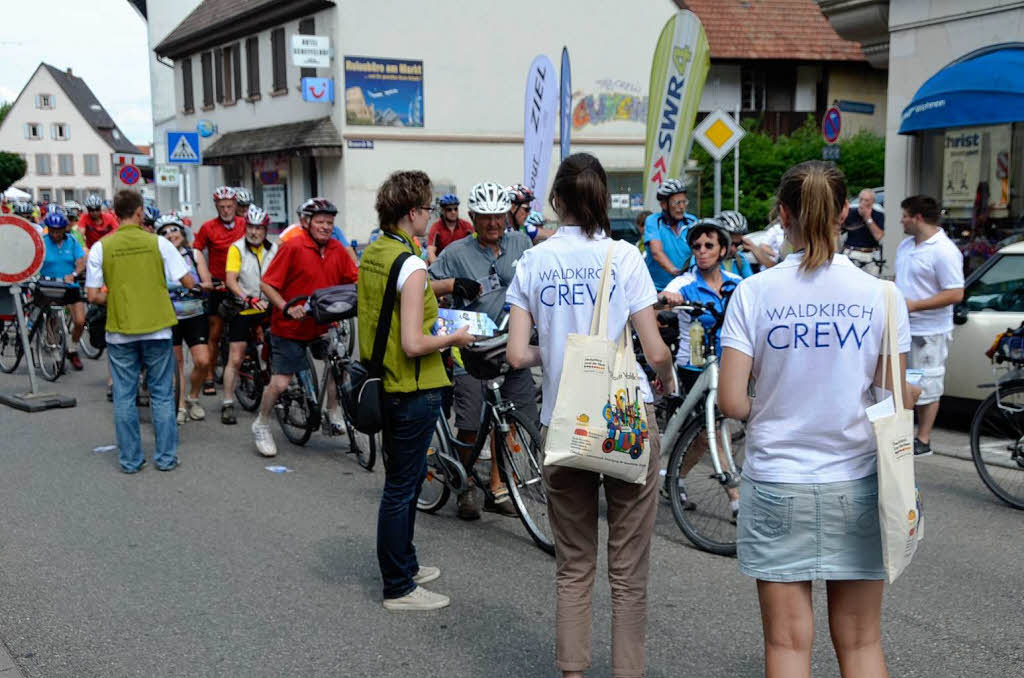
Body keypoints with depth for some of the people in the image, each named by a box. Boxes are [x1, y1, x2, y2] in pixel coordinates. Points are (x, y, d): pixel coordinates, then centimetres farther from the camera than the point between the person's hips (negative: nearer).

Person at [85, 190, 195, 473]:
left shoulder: (100, 248, -3)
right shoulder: (158, 243, -5)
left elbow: (93, 296, -3)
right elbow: (189, 283, -4)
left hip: (120, 331, 1)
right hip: (157, 328, 0)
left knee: (124, 396, 10)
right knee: (162, 394, 9)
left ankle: (130, 460, 15)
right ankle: (166, 457, 12)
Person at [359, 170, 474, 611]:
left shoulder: (371, 253, 6)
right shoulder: (411, 264, -21)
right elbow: (414, 344, -25)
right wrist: (455, 338, -10)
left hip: (385, 383, 9)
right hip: (414, 391, -9)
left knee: (405, 479, 22)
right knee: (401, 487, 1)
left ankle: (404, 564, 36)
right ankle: (398, 588, 12)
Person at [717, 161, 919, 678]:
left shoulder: (754, 292, -8)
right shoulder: (880, 295, -6)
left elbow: (731, 402, -11)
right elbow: (896, 402, -3)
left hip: (776, 485, -1)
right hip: (855, 485, 1)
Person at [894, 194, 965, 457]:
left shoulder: (944, 251, -17)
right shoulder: (906, 245, 11)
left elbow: (956, 294, -21)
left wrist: (914, 305, -23)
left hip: (928, 333, -9)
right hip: (902, 328, 9)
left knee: (926, 388, 1)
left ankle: (923, 441, 10)